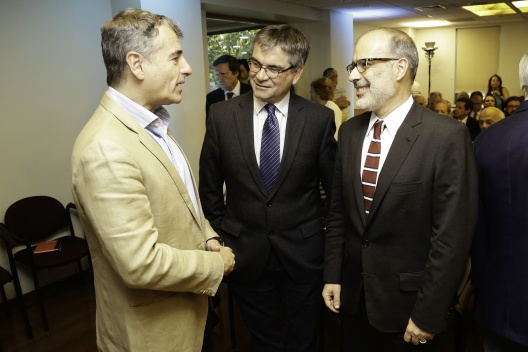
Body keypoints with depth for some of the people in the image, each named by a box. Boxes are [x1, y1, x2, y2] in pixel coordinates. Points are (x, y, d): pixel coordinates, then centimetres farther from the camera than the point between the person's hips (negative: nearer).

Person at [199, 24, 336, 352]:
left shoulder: (320, 118, -10)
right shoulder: (223, 115, -7)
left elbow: (335, 186, 0)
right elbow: (210, 186, 2)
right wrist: (221, 234, 3)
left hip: (303, 253, 0)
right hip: (245, 253, 1)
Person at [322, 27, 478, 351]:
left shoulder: (447, 137, -16)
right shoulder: (349, 131, 1)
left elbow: (453, 235, -16)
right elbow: (338, 211, 6)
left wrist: (428, 314, -13)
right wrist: (332, 275, 5)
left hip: (410, 301, -5)